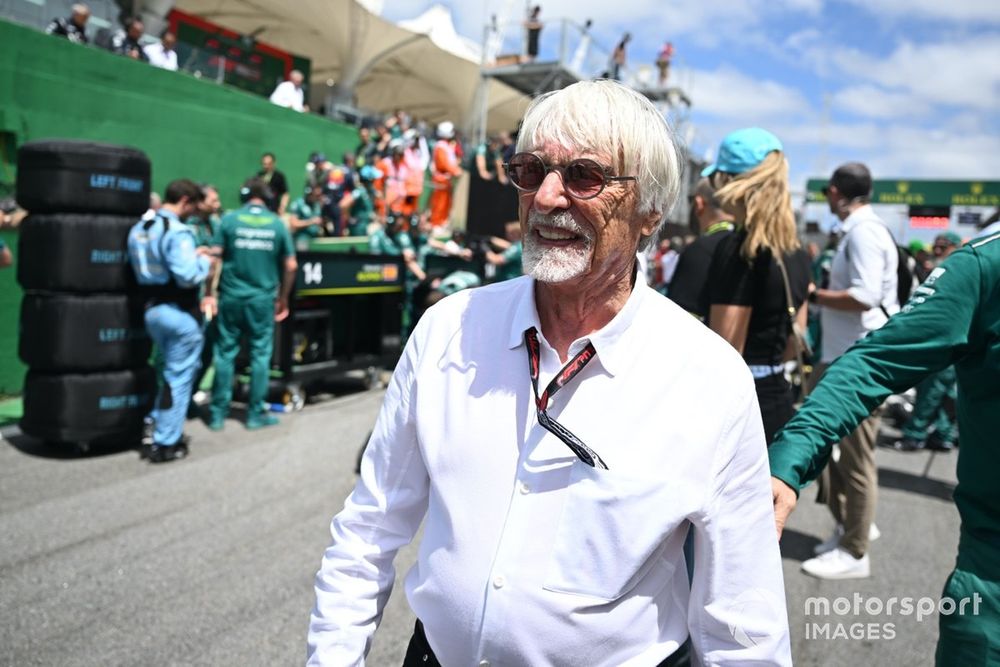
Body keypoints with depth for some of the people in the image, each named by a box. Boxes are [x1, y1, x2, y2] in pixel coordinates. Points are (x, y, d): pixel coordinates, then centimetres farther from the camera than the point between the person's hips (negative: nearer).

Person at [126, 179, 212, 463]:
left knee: (171, 370, 24)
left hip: (151, 309, 9)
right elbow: (188, 276, -25)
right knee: (179, 376, 3)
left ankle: (156, 425, 26)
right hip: (179, 312, -8)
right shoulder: (177, 231, -18)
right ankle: (166, 443, 9)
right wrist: (203, 262, -5)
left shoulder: (138, 229, 11)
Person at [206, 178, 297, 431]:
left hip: (231, 296, 0)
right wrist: (283, 297, 14)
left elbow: (214, 258, -5)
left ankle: (218, 413, 13)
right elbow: (290, 266, 2)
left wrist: (210, 293, 3)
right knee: (260, 355, 6)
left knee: (225, 353, 8)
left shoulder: (229, 219, -1)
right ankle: (255, 413, 11)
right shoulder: (277, 224, 2)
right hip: (263, 298, 0)